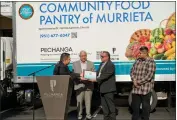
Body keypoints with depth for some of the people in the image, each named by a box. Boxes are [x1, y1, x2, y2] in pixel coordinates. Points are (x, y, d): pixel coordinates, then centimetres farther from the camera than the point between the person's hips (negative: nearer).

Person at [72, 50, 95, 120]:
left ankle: (88, 114, 15)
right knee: (79, 101, 0)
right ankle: (79, 114, 12)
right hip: (79, 85, -1)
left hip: (88, 85, 1)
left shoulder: (91, 63, 11)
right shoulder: (75, 64, 8)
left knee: (88, 100, 4)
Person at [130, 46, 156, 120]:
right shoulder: (137, 60, 11)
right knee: (135, 105, 14)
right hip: (136, 88, 6)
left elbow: (149, 76, -16)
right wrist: (134, 80, -6)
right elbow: (132, 71, 11)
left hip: (146, 88, -6)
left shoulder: (151, 62, -9)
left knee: (145, 105, 4)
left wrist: (139, 82, -13)